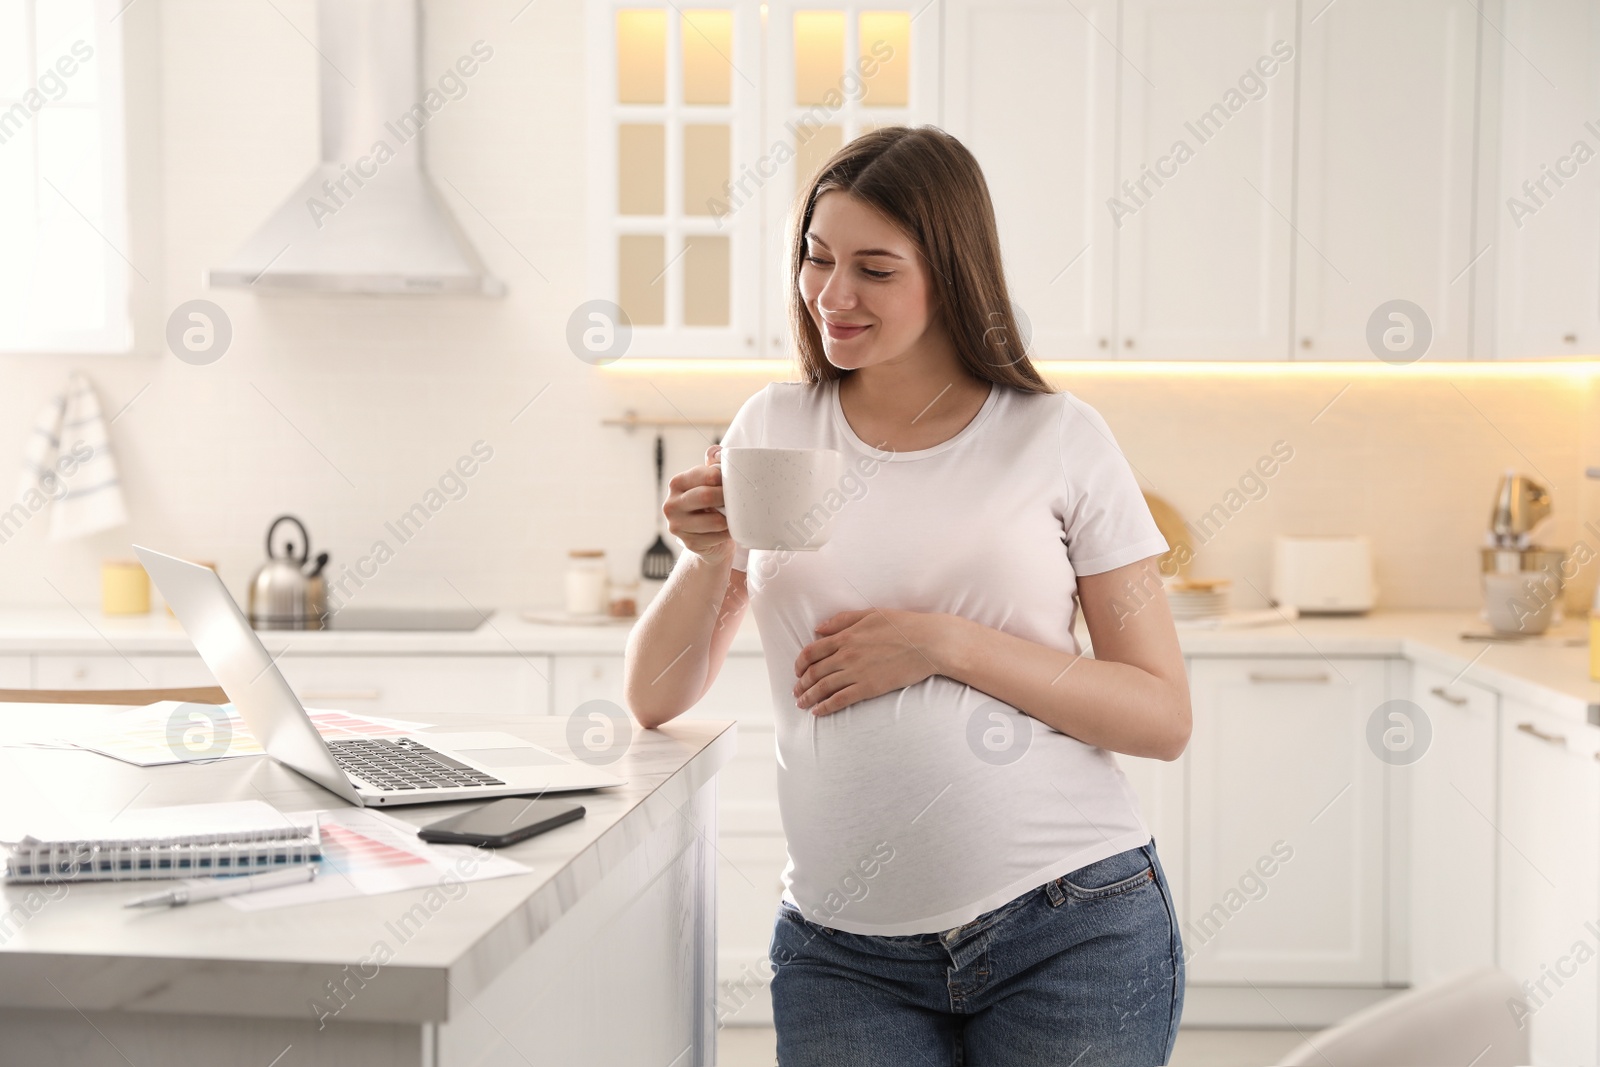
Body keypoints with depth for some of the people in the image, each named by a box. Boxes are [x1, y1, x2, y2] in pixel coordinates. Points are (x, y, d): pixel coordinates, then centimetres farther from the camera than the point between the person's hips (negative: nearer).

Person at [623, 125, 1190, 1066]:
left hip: (1071, 928, -2)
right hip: (846, 951, 2)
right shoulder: (773, 431, 5)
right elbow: (657, 701, 7)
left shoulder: (1061, 440, -2)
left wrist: (948, 646, -15)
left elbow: (1164, 718, -4)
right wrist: (708, 559, -12)